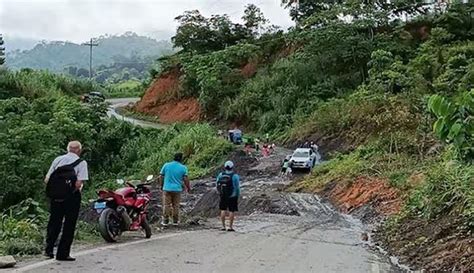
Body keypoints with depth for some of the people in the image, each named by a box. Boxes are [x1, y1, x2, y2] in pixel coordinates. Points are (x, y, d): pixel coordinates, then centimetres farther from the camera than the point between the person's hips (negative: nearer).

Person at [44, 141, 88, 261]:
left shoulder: (57, 159, 6)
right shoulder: (81, 163, -7)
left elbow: (47, 179, 1)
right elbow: (79, 184, -17)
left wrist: (52, 191, 12)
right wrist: (77, 189, 2)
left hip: (55, 197, 4)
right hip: (72, 197, -4)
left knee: (54, 222, 18)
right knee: (69, 225, 7)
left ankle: (49, 250, 15)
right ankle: (63, 253, 9)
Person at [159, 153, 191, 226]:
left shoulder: (166, 165, 2)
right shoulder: (183, 168, -3)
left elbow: (161, 176, 4)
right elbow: (185, 179, -7)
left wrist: (161, 185, 15)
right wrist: (188, 187, 6)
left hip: (167, 188, 1)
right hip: (177, 189, -1)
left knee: (166, 205, 6)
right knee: (176, 206, 9)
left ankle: (165, 221, 8)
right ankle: (175, 221, 15)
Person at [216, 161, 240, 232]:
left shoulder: (220, 175, -4)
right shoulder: (235, 176, -14)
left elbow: (217, 185, 5)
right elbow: (237, 187, -10)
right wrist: (238, 196, 5)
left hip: (223, 196, 3)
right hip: (232, 196, -3)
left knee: (223, 210, 13)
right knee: (232, 211, 5)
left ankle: (223, 226, 14)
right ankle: (230, 227, 5)